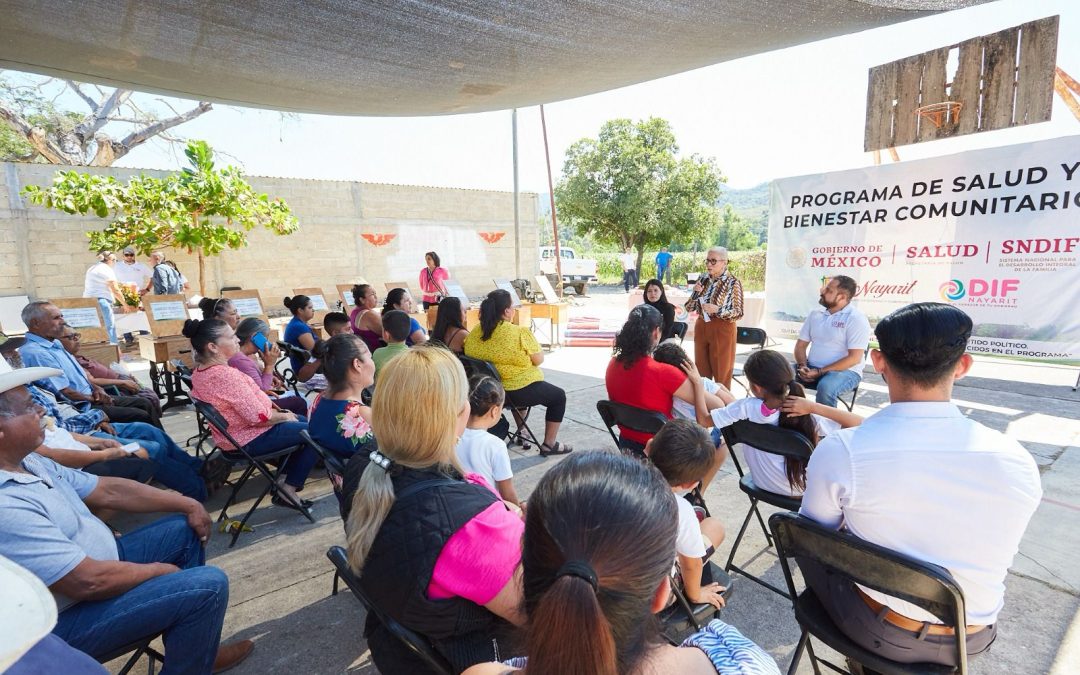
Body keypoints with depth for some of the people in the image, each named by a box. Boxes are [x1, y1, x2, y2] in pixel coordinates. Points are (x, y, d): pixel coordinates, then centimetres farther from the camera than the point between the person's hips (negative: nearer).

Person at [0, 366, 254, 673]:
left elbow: (109, 491, 6)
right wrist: (158, 571, -12)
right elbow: (89, 580, -30)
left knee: (186, 530, 13)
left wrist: (188, 505, 3)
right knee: (208, 585, -20)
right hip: (67, 619, -10)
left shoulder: (27, 461, -1)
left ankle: (194, 647, 21)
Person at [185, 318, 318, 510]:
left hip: (234, 433, 10)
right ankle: (290, 486, 4)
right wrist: (285, 416, -11)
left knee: (304, 422, 22)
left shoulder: (200, 372, 2)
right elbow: (259, 416, -29)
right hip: (251, 439, -10)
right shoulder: (225, 374, -30)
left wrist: (270, 406, 5)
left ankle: (284, 478, 20)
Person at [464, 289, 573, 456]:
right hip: (520, 392, -7)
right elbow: (539, 360, -11)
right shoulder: (521, 333, -22)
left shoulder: (474, 334, -5)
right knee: (559, 396, 18)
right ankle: (549, 445, 21)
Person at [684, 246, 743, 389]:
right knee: (701, 371, 14)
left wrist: (718, 310, -27)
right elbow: (689, 308, 6)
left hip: (722, 330, -5)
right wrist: (696, 293, -12)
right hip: (701, 328, 5)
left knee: (722, 373, 6)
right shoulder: (703, 280, 4)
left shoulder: (733, 283, -10)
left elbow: (739, 313, -12)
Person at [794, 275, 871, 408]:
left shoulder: (856, 318, -9)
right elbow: (801, 345, 11)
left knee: (825, 387, -37)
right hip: (811, 368, 5)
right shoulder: (815, 314, 9)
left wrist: (819, 372, -20)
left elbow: (854, 358, -16)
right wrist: (802, 366, -10)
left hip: (845, 371, -5)